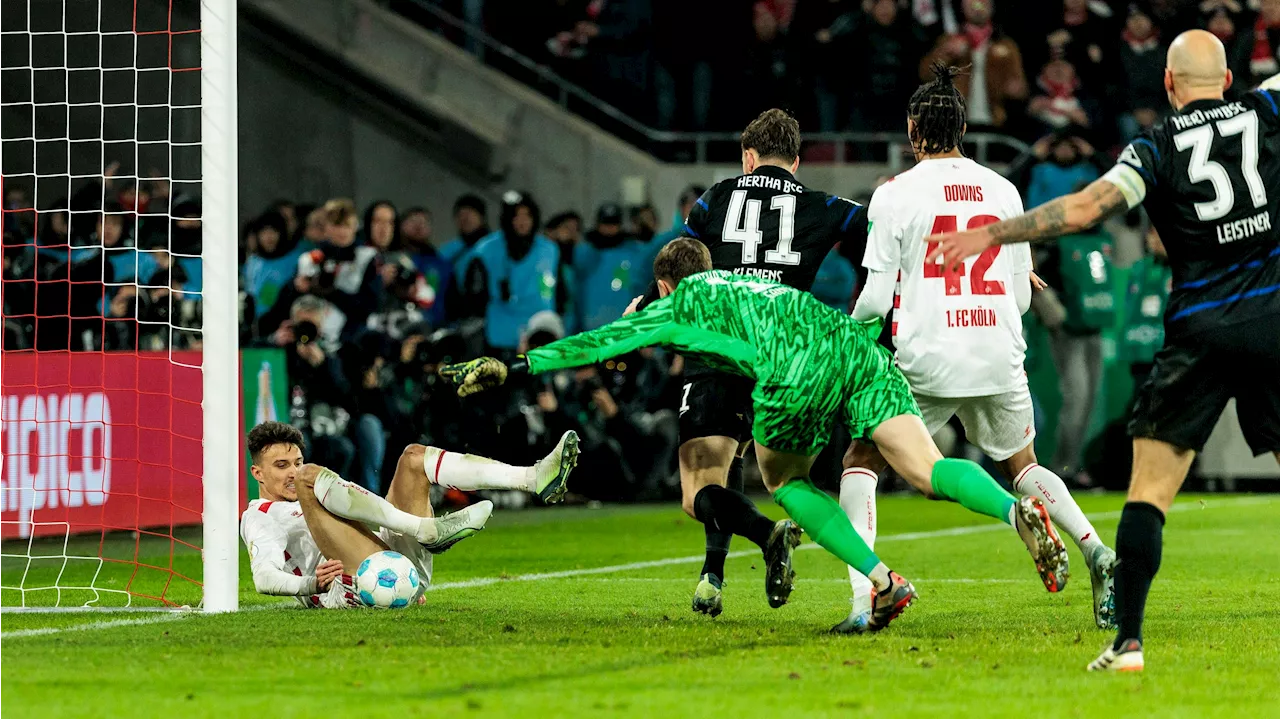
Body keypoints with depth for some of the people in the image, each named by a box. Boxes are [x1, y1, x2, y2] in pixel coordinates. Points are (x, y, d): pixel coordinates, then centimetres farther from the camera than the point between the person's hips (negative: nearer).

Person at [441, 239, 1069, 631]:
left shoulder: (679, 306, 24)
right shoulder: (751, 287, 41)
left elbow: (602, 342, 23)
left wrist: (510, 368, 26)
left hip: (799, 372, -5)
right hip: (860, 352, 5)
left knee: (783, 481, 19)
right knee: (929, 470, -4)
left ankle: (883, 581, 3)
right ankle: (1018, 511, -33)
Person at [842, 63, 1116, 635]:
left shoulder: (894, 195, -3)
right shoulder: (1003, 192, 7)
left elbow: (876, 299, -4)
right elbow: (1022, 297, 11)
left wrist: (852, 328, 17)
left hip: (925, 362, -3)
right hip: (999, 360, 3)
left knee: (861, 459, 12)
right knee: (1021, 466, 23)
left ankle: (863, 597, -5)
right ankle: (1096, 552, -1)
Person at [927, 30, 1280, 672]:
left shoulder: (1157, 148, -3)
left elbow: (1083, 210, -12)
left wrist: (991, 233, -8)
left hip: (1199, 330, -2)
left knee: (1150, 487, -1)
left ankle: (1127, 639, -10)